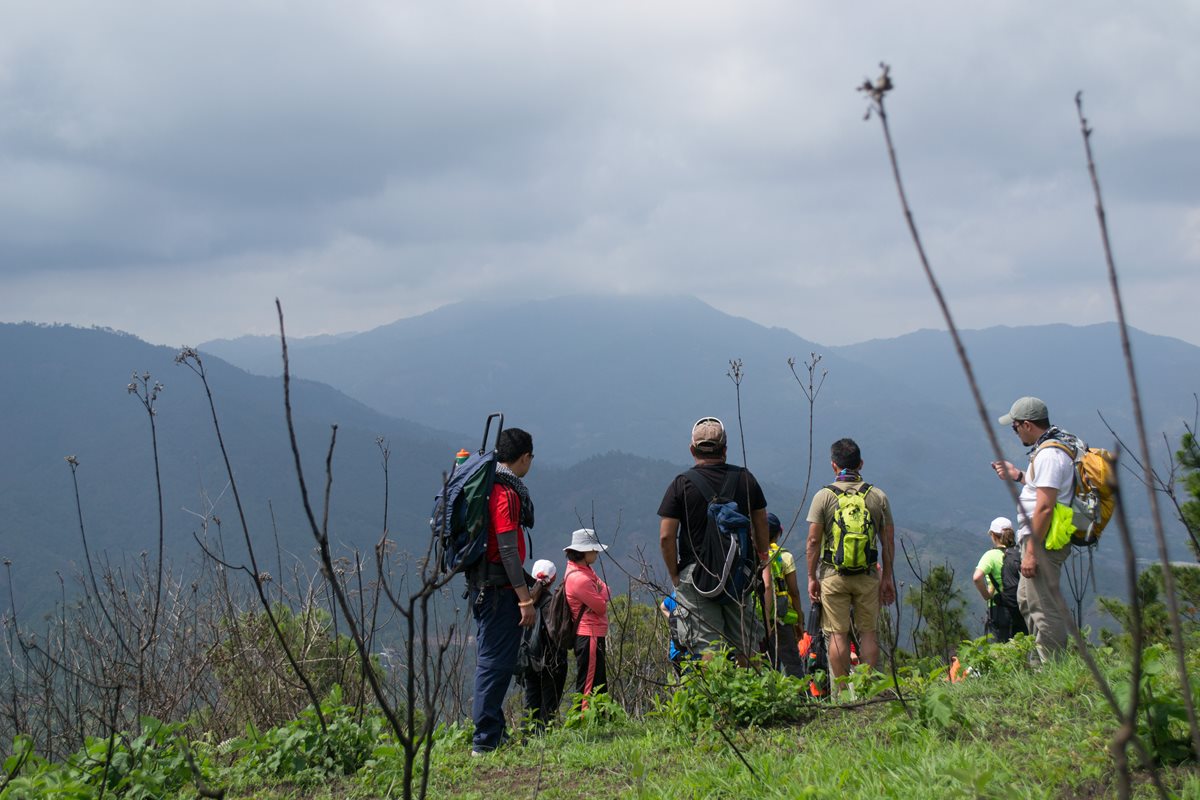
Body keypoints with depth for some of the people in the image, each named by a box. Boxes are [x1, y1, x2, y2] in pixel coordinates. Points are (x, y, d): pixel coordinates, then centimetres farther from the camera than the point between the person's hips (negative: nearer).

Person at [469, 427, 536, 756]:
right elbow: (508, 549, -20)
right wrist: (525, 598, -18)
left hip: (482, 585, 10)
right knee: (496, 661, -8)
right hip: (499, 588, -10)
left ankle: (494, 733, 24)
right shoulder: (506, 492, -15)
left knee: (491, 659, 16)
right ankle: (484, 740, -8)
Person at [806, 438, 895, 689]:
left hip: (834, 575, -2)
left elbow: (813, 541, -4)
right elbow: (888, 541, 5)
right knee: (868, 632, 8)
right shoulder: (878, 496, 3)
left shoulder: (824, 496, -3)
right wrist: (887, 577, 13)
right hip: (868, 575, 2)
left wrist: (812, 577, 3)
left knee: (838, 633, 2)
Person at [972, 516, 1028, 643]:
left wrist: (986, 596, -8)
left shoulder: (992, 555, -7)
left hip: (1000, 611, -4)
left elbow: (977, 577, -22)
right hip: (1024, 612, 4)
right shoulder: (1021, 554, 8)